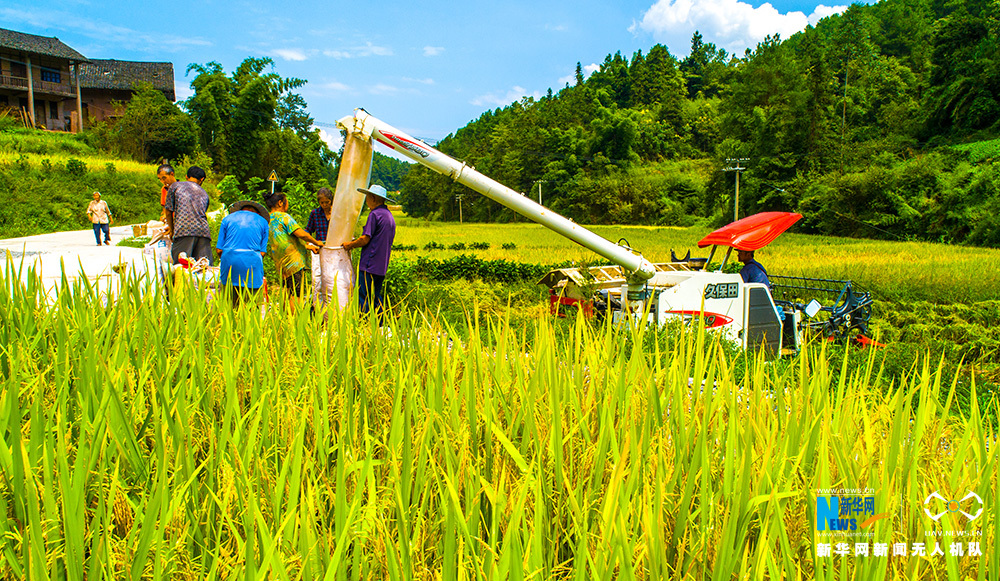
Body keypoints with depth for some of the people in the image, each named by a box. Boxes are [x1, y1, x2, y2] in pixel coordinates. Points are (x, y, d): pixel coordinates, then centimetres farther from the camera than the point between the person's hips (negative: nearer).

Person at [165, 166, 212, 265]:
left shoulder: (175, 186, 17)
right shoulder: (204, 194, 27)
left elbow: (169, 211, 14)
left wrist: (171, 229, 29)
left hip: (184, 231, -3)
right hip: (203, 231, 3)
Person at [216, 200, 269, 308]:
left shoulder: (228, 218, 18)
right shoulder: (263, 221, 17)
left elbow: (219, 249, 9)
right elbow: (262, 251, 8)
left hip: (229, 260, 1)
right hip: (252, 262, -1)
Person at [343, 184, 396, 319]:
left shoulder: (375, 214, -11)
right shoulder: (389, 215, 17)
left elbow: (365, 239, -16)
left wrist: (350, 245, 1)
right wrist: (356, 242, 22)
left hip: (369, 264, -9)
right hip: (382, 266, 9)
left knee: (363, 298, -6)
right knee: (375, 297, 13)